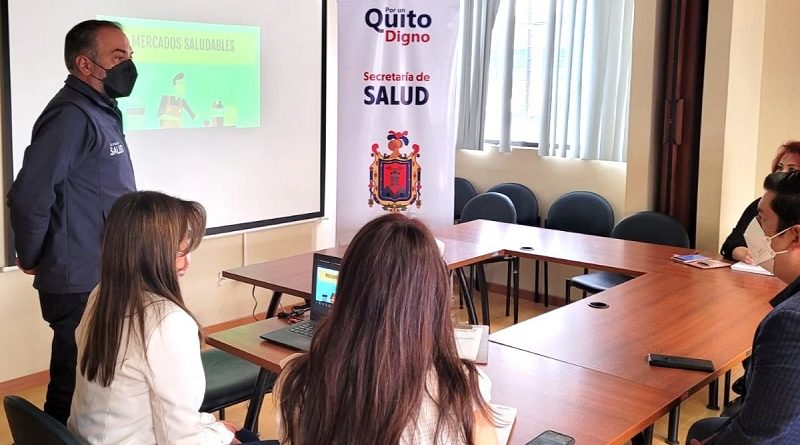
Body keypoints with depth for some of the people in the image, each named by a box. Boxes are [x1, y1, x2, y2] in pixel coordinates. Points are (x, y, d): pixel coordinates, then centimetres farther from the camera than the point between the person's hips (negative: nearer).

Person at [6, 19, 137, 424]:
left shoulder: (102, 113, 14)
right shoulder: (71, 116, -18)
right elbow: (28, 195, -24)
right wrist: (32, 258, -9)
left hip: (105, 279, 9)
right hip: (81, 285, -9)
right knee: (74, 395, 2)